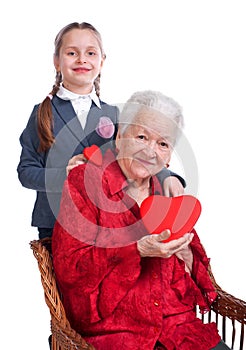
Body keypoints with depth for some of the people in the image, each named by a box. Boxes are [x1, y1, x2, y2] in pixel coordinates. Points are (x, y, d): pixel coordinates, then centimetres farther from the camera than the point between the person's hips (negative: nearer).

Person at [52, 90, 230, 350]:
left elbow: (197, 269, 15)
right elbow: (69, 267, -10)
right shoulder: (84, 180, -2)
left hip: (177, 322, 5)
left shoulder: (167, 193, 12)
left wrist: (181, 247, -6)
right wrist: (138, 250, -19)